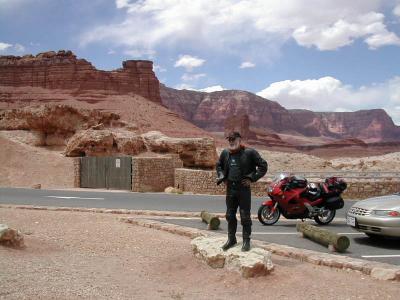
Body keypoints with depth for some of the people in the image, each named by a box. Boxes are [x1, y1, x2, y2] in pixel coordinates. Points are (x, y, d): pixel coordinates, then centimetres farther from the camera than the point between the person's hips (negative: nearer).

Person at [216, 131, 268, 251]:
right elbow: (219, 165, 26)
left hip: (243, 188, -5)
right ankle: (231, 239, 25)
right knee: (230, 215, 12)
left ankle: (246, 240, 12)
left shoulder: (249, 152, -8)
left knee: (245, 216, 1)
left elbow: (263, 166, -6)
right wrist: (222, 177, 11)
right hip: (230, 188, 5)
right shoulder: (225, 153, 7)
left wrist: (252, 178, -11)